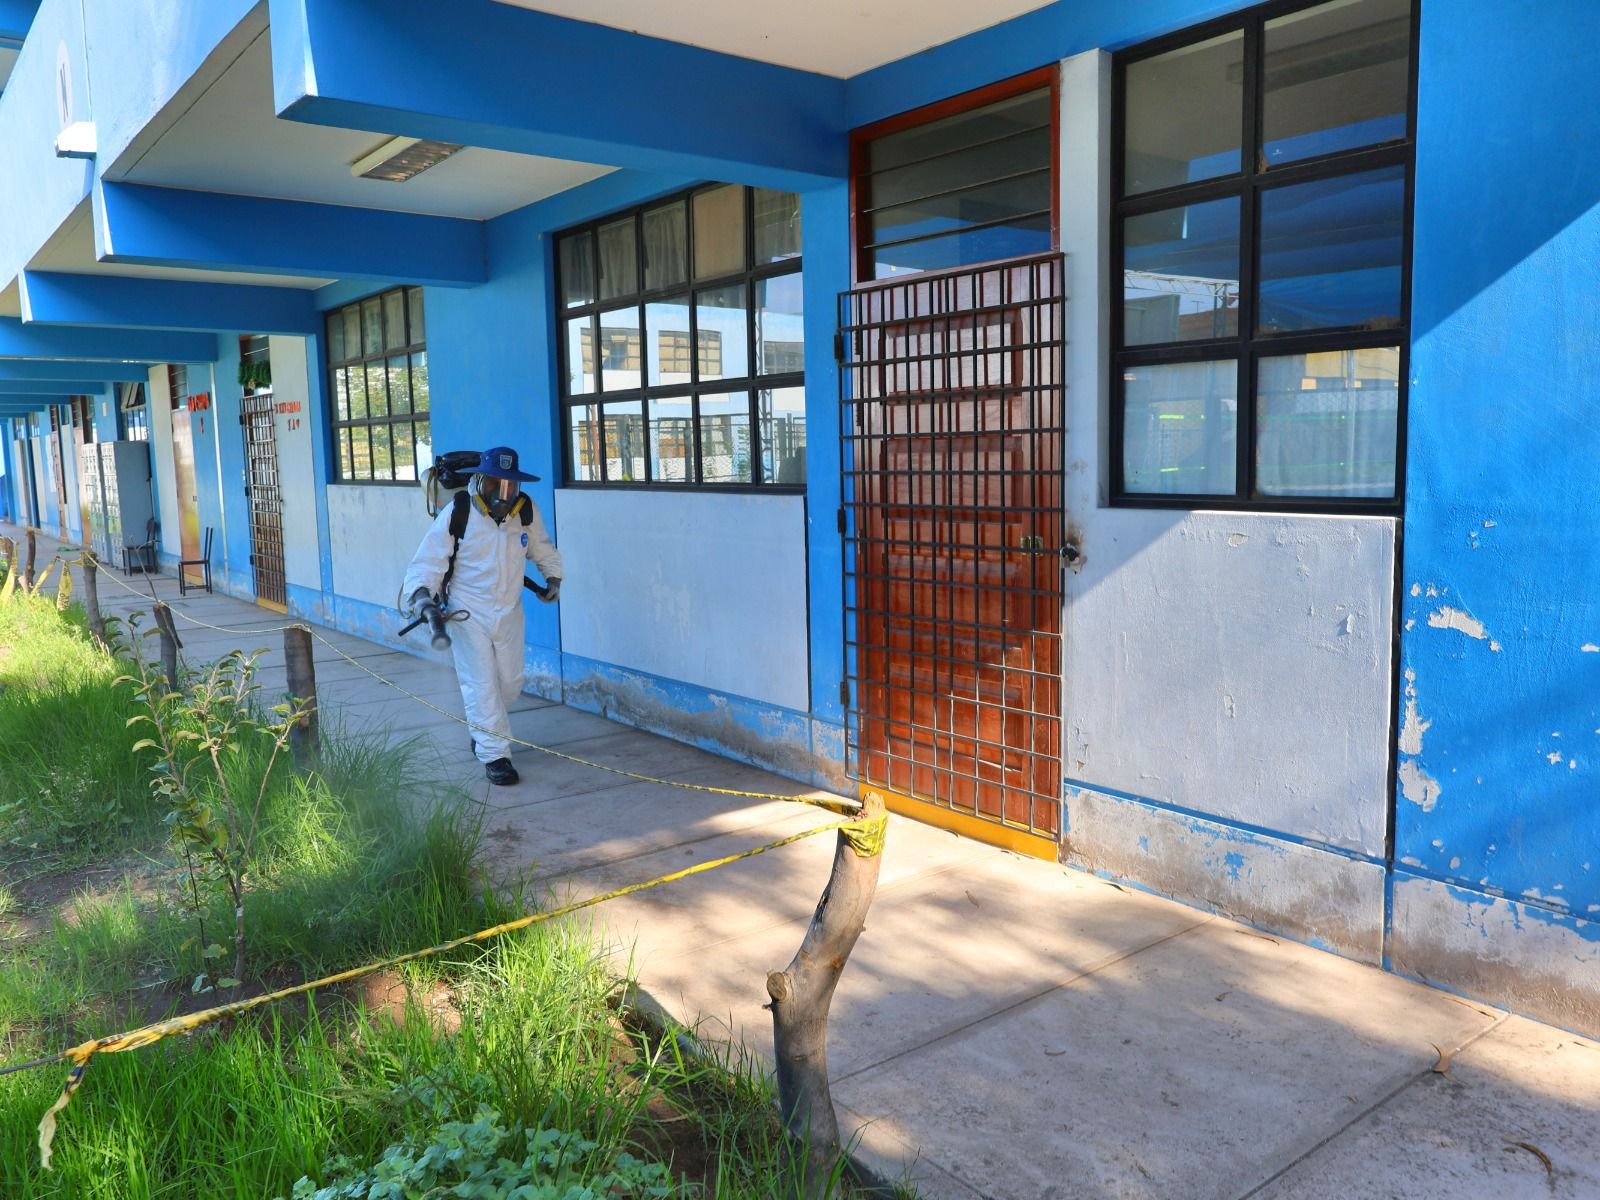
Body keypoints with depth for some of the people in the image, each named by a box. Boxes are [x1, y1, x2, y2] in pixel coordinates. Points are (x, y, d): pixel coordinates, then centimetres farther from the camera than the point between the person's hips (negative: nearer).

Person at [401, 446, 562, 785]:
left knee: (509, 684, 14)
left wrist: (553, 577, 10)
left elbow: (543, 549, 16)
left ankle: (482, 732, 40)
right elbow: (428, 561, -16)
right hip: (468, 615, -4)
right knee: (481, 687, -4)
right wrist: (421, 593, -31)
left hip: (509, 612, 4)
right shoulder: (456, 514, -16)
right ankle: (494, 755, 6)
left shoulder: (527, 511, -4)